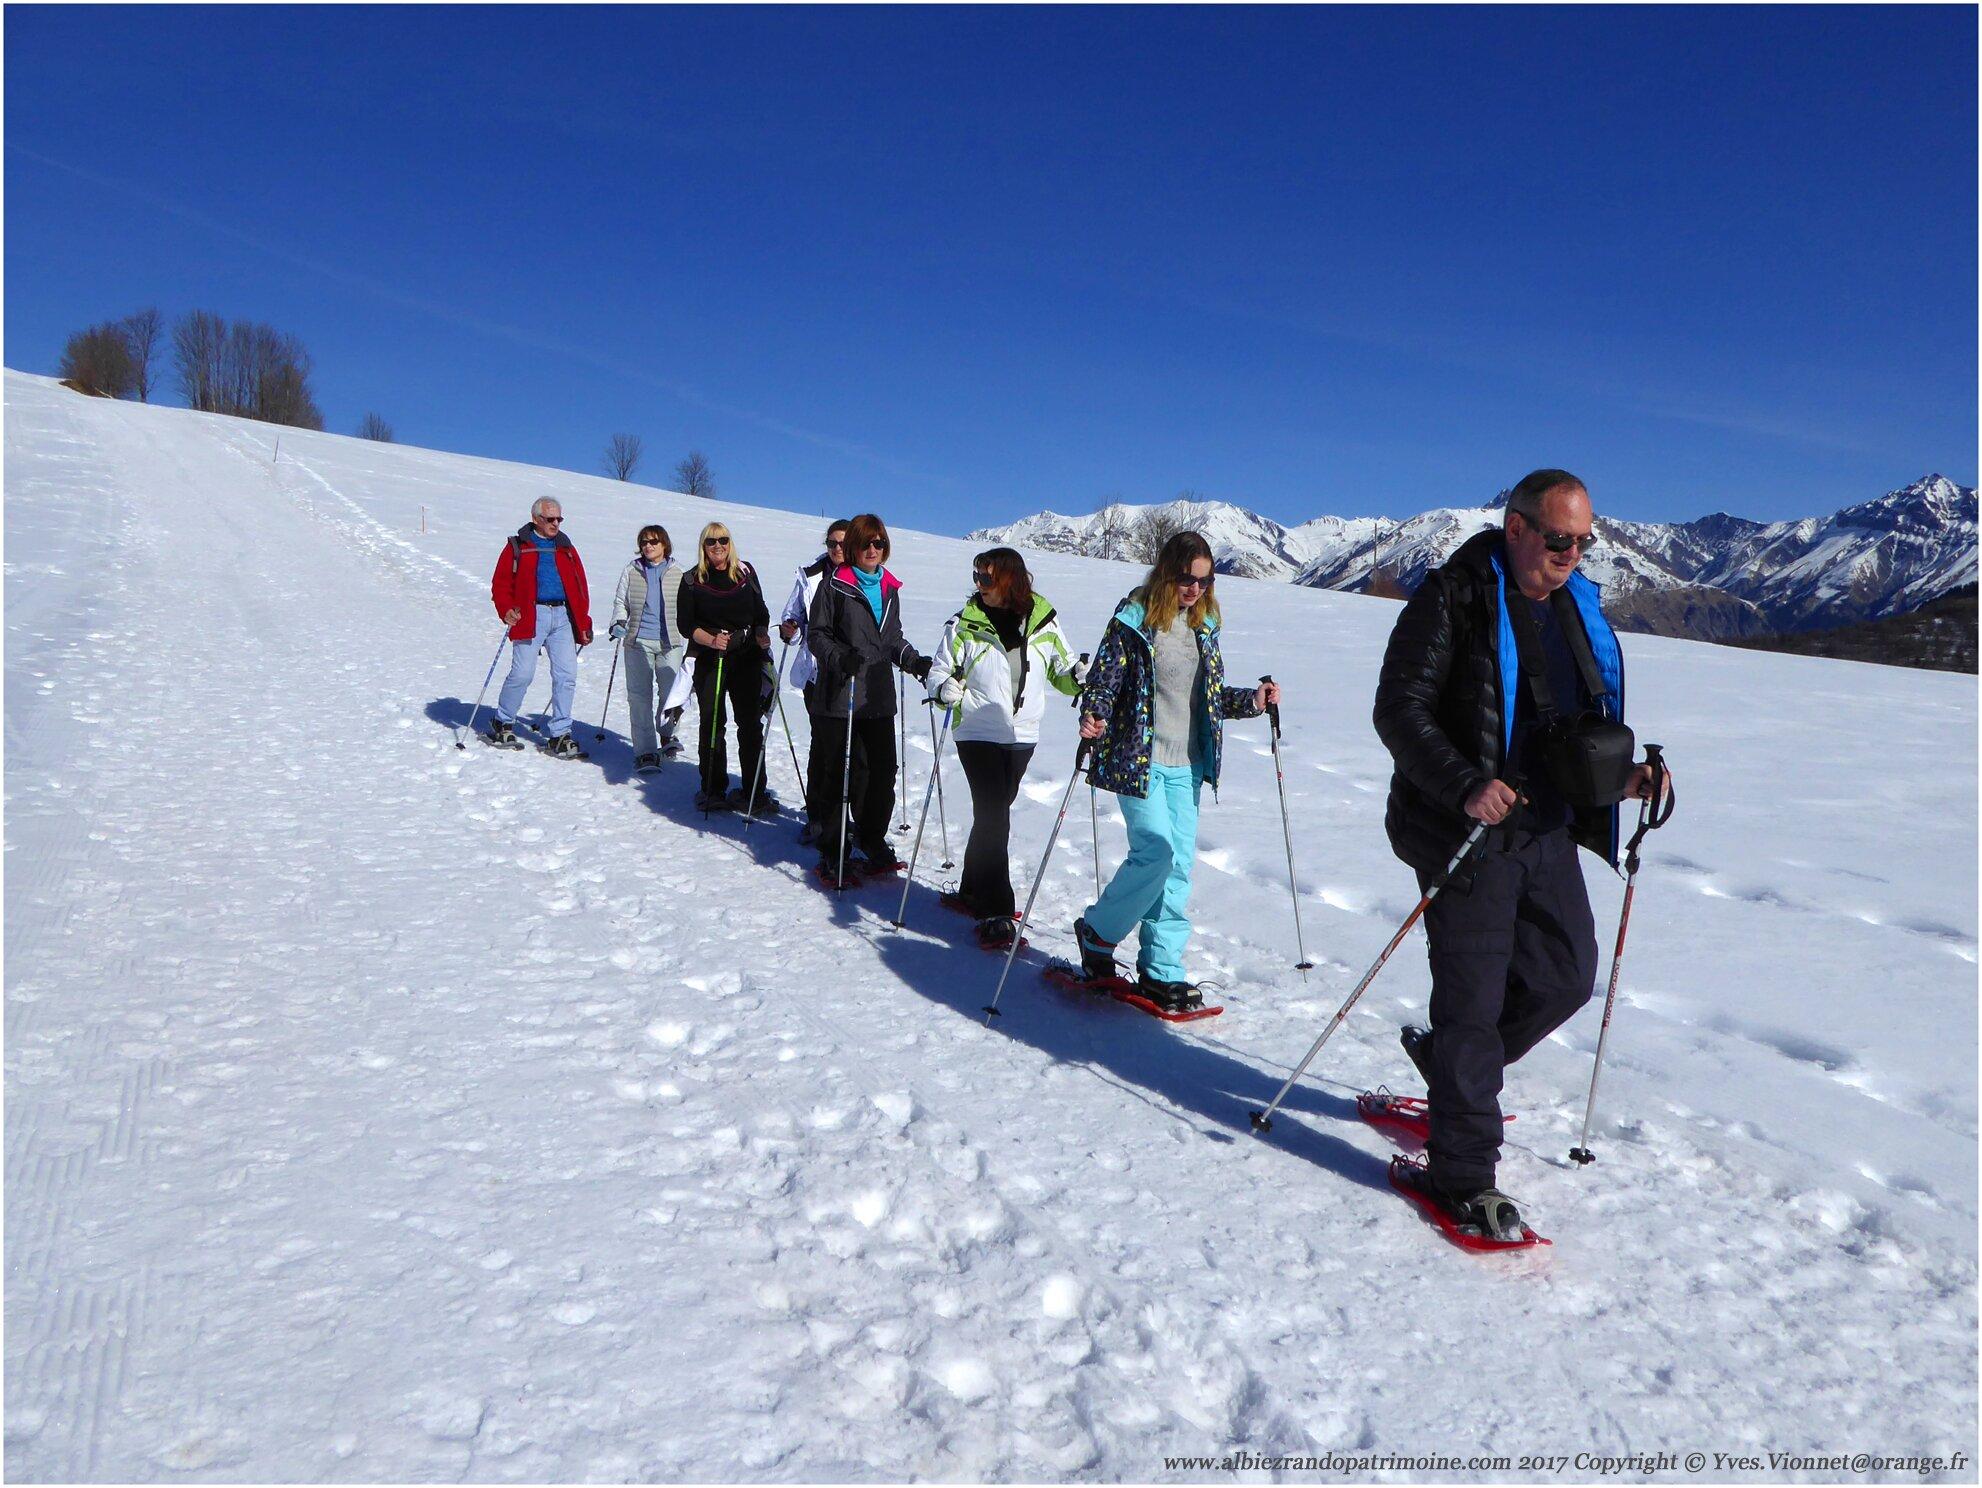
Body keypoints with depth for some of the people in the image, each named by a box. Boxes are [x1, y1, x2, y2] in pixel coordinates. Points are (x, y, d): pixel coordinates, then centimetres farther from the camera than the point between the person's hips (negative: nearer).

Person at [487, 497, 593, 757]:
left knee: (566, 675, -3)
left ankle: (559, 736, 3)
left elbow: (580, 588, 17)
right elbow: (501, 583, 3)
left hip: (563, 617, 4)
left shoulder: (566, 549, 18)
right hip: (531, 616, -4)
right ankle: (502, 724, 15)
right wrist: (506, 610, -14)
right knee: (522, 673, -7)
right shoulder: (518, 546, 7)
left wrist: (584, 624, 11)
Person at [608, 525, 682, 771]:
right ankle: (646, 751, -1)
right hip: (638, 642, 1)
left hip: (669, 643, 0)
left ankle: (666, 735, 26)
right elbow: (621, 602, 15)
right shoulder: (632, 571, 10)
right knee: (640, 696, -4)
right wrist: (618, 623, -2)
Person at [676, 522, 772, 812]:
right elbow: (685, 623, 0)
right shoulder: (692, 580, 3)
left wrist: (761, 634, -6)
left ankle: (753, 790, 9)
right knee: (711, 724, 1)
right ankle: (713, 790, 11)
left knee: (751, 723, 2)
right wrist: (711, 639, -17)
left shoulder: (745, 573, 8)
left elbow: (761, 612, 14)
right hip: (709, 660, -1)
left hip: (747, 657, 2)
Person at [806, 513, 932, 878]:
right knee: (850, 772, -6)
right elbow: (816, 635, -3)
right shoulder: (834, 584, -1)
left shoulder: (889, 588, 16)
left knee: (884, 771, 4)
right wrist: (840, 656, -20)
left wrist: (916, 662, 8)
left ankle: (872, 840, 23)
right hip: (841, 697, -5)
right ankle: (834, 850, 7)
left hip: (879, 697, 6)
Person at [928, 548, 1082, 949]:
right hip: (977, 733, -3)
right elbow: (939, 668, 3)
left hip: (1022, 736, 3)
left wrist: (1079, 676, -11)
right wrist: (946, 688, -19)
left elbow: (1062, 669, 11)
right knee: (992, 815, -12)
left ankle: (972, 891, 33)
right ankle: (993, 912, -10)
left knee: (993, 813, 15)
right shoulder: (964, 623, -2)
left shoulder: (1044, 623, 2)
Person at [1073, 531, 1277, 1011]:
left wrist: (1253, 700, 1)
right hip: (1138, 760, -6)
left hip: (1186, 764, 6)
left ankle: (1161, 970, 15)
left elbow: (1212, 696, 16)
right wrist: (1093, 718, -27)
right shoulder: (1133, 620, -7)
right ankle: (1096, 931, 10)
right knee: (1156, 852, -15)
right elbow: (1103, 681, -8)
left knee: (1179, 864, 5)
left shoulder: (1204, 625, 10)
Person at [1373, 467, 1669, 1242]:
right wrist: (1465, 785, -27)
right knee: (1474, 996, -3)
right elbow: (1398, 710, -15)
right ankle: (1461, 1174, 9)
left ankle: (1449, 1063, 35)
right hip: (1467, 830, -7)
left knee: (1567, 975, 11)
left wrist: (1617, 775, 3)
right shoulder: (1453, 599, -10)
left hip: (1549, 830, 7)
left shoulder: (1579, 610, 13)